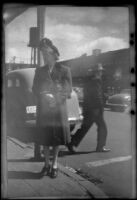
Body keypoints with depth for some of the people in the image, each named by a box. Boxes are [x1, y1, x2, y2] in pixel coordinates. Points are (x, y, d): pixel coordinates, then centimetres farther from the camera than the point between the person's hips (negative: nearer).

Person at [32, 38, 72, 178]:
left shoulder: (64, 70, 3)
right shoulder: (39, 71, 13)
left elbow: (68, 90, -2)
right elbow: (35, 89, 9)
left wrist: (54, 98, -15)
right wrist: (43, 96, -10)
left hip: (58, 109, -2)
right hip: (43, 109, 3)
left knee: (57, 136, 1)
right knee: (44, 137, 4)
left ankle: (54, 164, 13)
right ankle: (47, 163, 18)